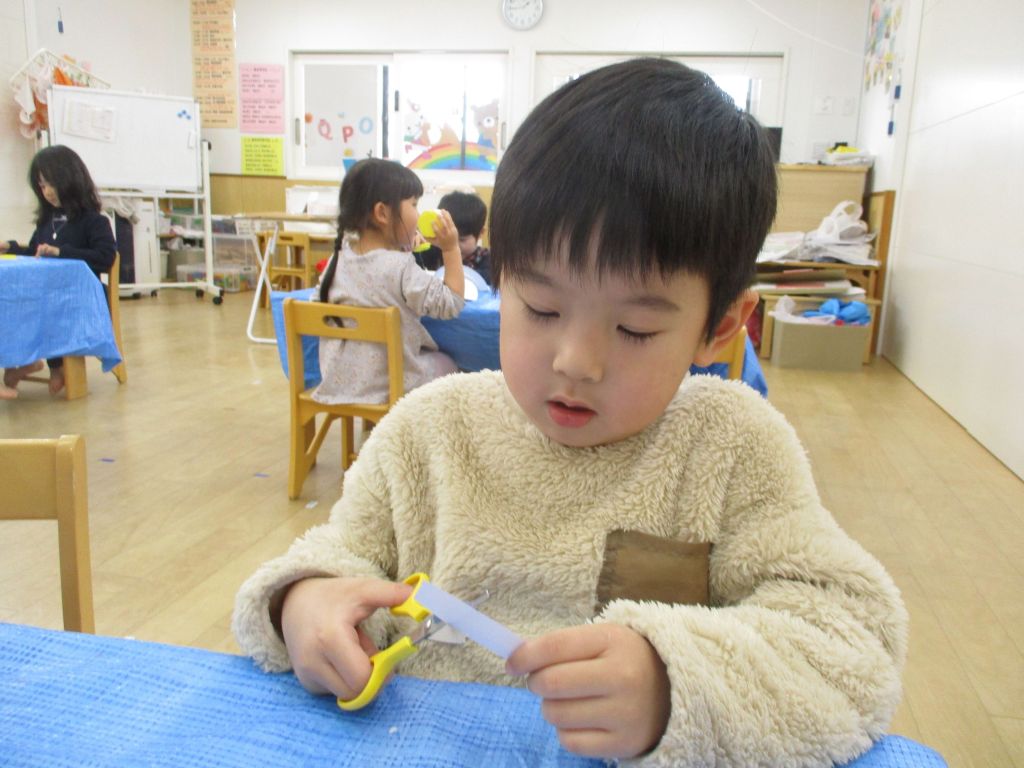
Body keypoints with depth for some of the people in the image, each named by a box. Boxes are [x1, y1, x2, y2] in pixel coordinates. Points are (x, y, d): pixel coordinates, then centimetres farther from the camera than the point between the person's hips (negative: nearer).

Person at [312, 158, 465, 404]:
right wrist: (451, 250, -12)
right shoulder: (400, 267, -22)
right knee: (447, 364, 22)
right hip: (389, 385, -6)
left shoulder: (339, 258, -3)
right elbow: (451, 304, -16)